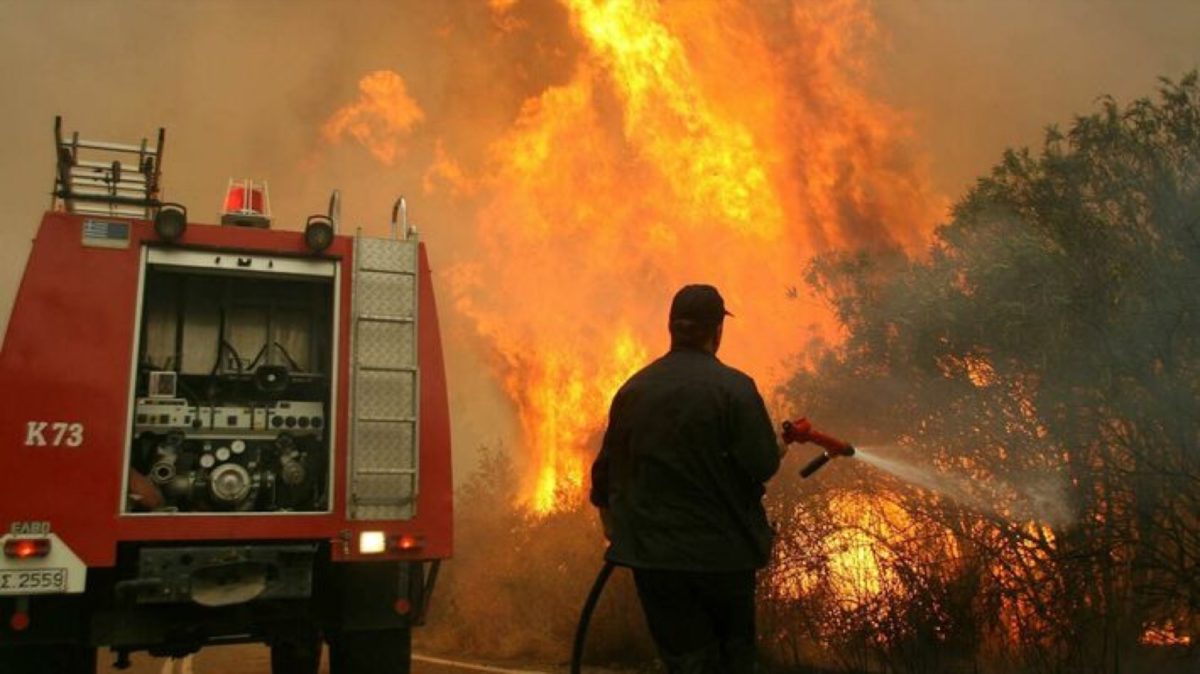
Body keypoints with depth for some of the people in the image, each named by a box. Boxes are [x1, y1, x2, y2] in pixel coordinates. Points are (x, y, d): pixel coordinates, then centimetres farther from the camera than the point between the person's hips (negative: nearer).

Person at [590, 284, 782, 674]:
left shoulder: (633, 390, 2)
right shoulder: (733, 387, -12)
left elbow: (607, 468, 8)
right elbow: (764, 464, -16)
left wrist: (615, 525, 25)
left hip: (651, 553, 3)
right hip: (722, 550, -3)